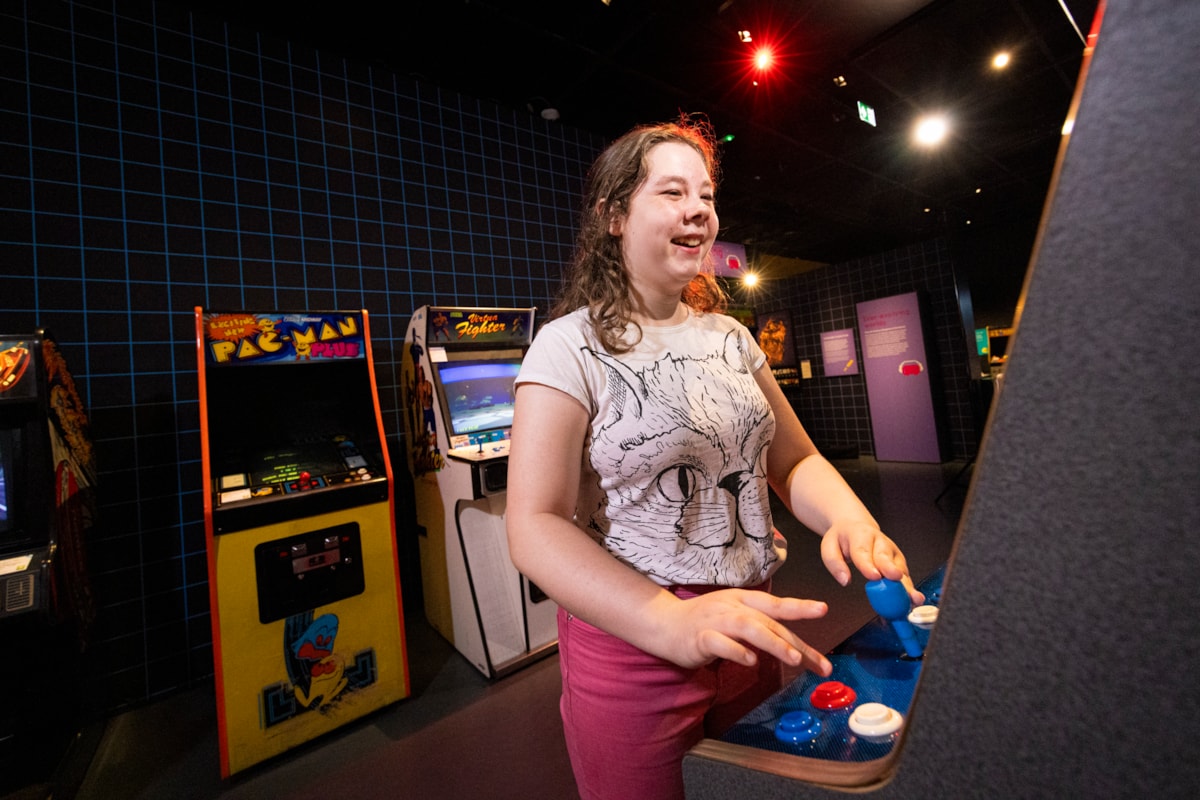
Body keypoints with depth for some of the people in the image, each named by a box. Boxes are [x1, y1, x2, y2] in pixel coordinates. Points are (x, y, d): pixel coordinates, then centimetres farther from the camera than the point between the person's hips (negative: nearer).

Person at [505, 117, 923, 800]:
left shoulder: (730, 336, 5)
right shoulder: (571, 347, -15)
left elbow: (794, 459, 7)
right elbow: (536, 525, -21)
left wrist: (849, 518, -13)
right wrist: (673, 622, -32)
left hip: (746, 637, 6)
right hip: (631, 644, -5)